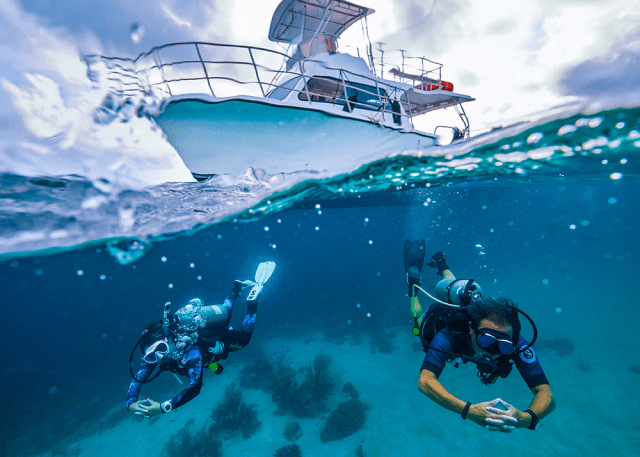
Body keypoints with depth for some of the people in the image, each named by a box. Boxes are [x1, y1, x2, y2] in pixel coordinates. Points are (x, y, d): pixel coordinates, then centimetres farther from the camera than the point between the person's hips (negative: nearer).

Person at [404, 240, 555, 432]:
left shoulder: (516, 343, -43)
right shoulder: (448, 338, -51)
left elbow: (546, 394, -42)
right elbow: (425, 381, -56)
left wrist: (526, 418, -63)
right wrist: (468, 410, -70)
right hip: (435, 317, -3)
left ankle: (441, 264, 52)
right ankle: (414, 278, 39)